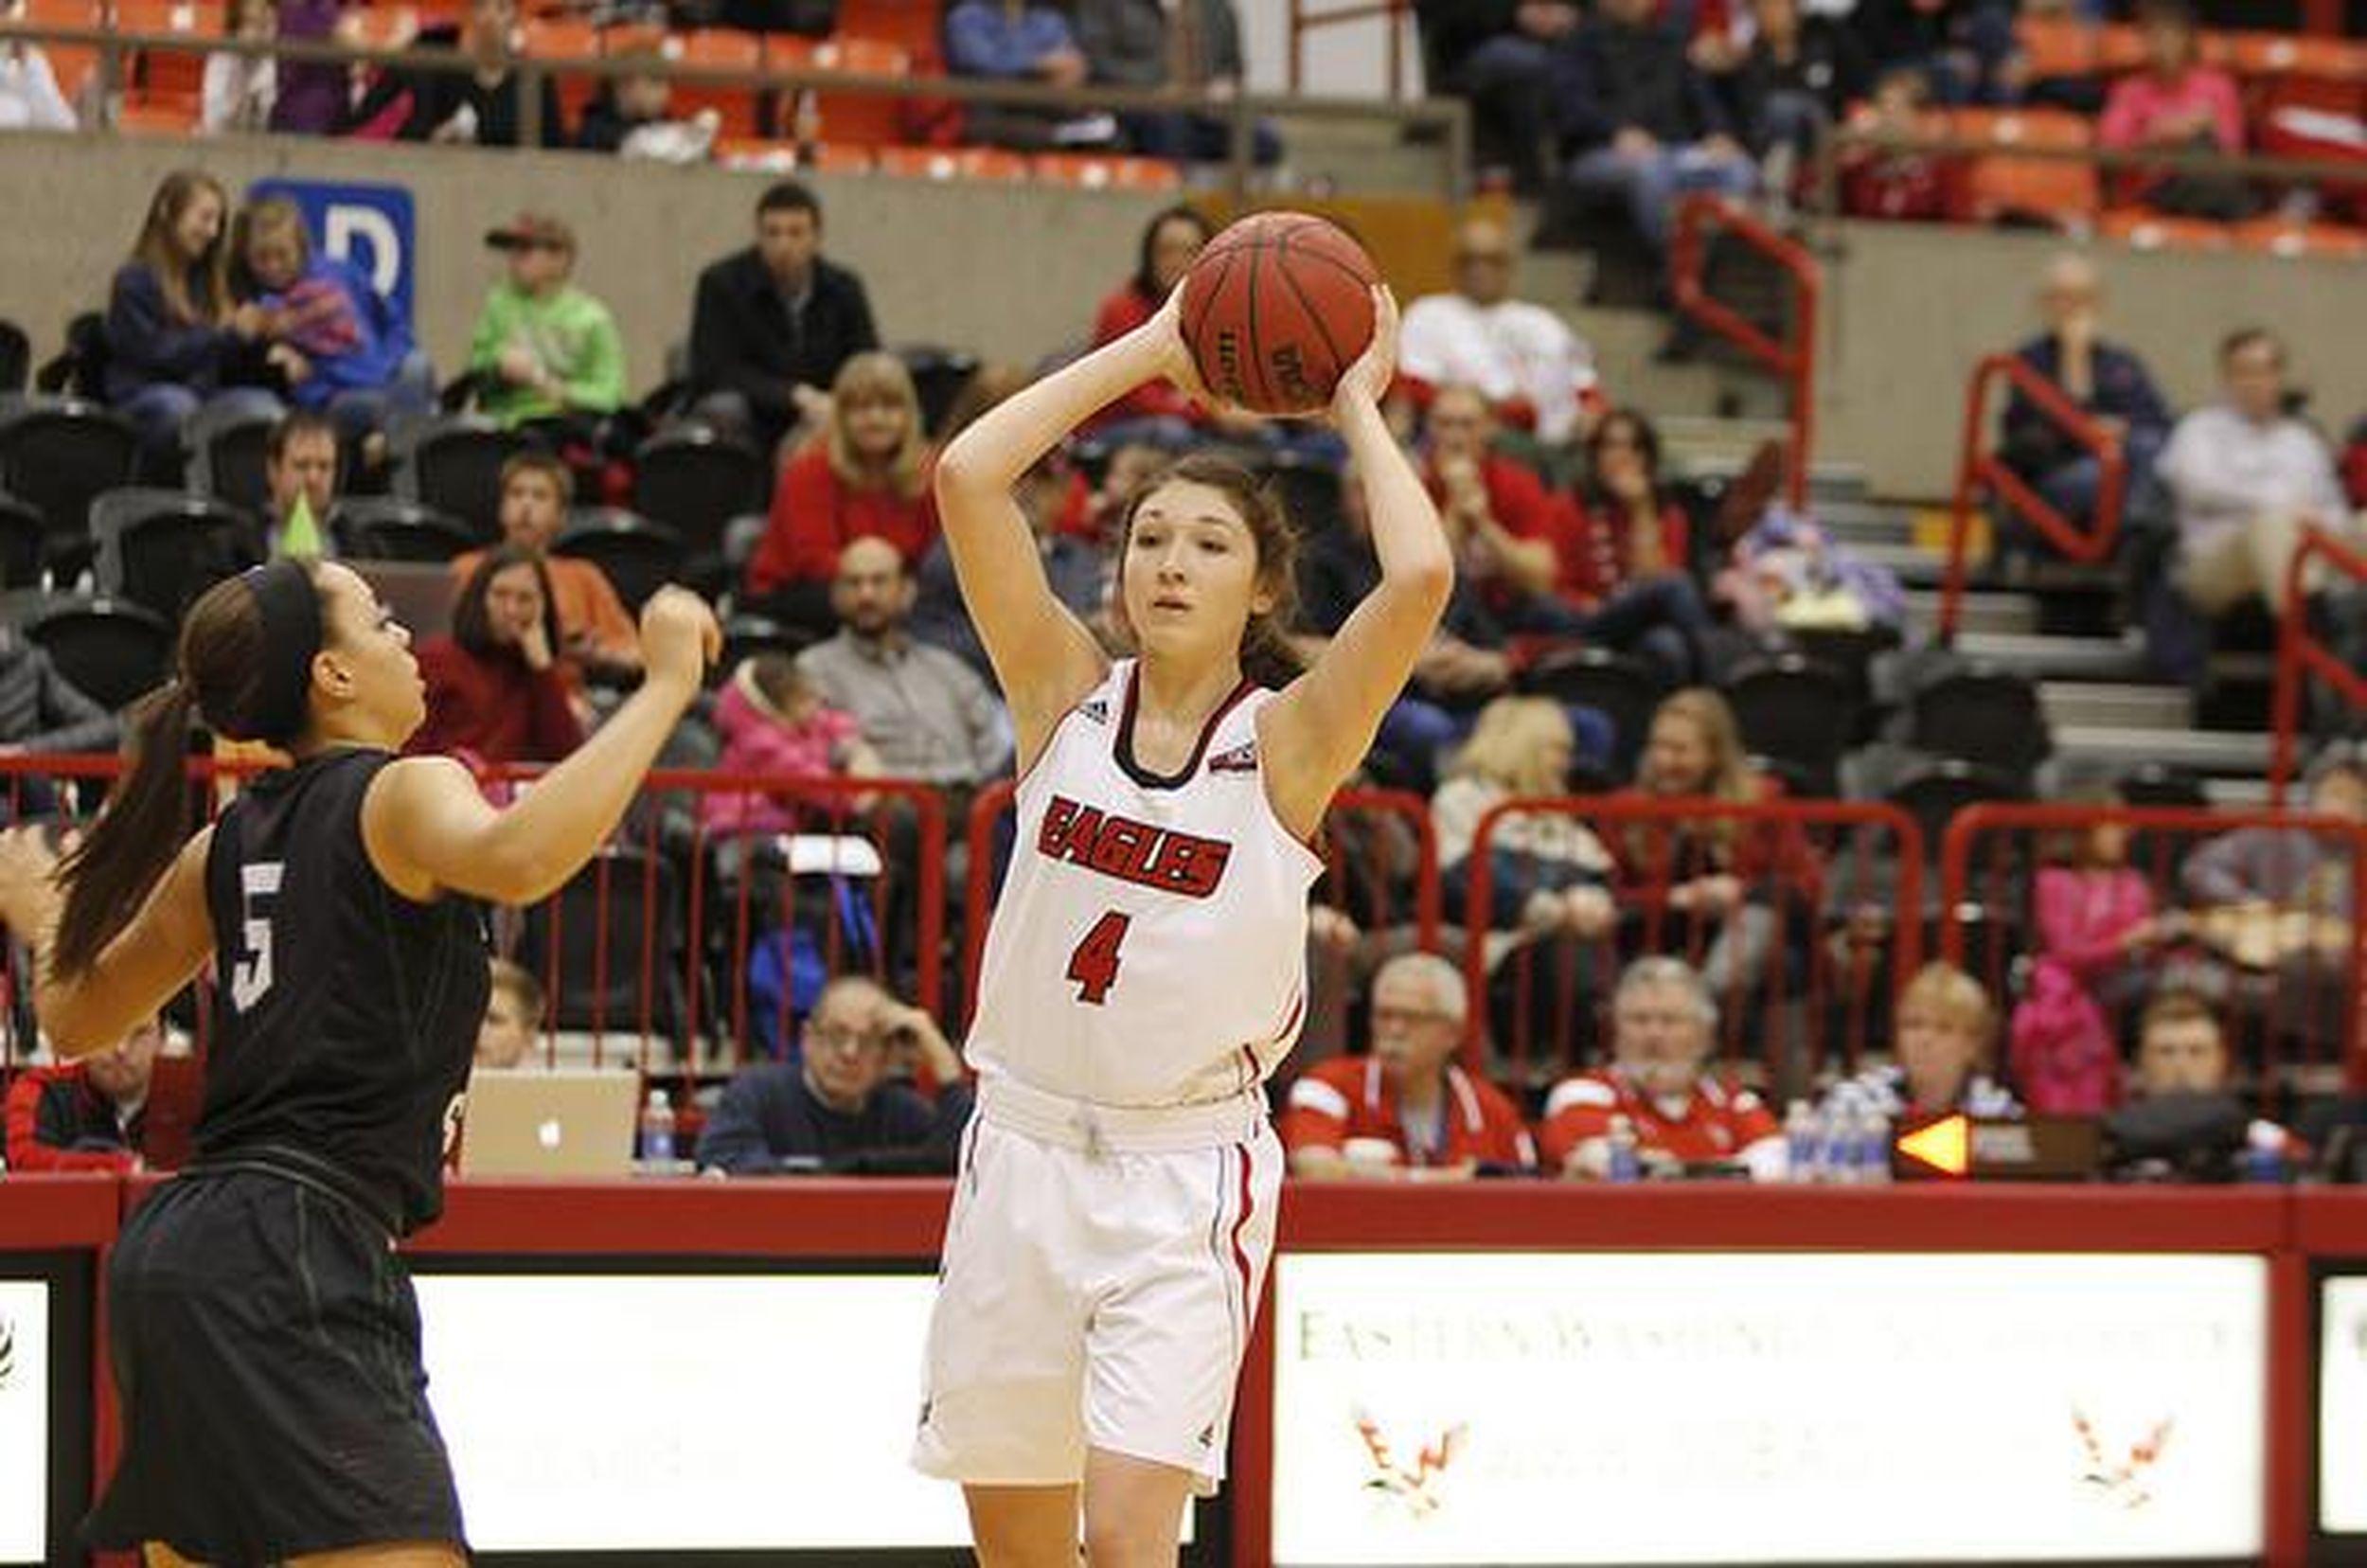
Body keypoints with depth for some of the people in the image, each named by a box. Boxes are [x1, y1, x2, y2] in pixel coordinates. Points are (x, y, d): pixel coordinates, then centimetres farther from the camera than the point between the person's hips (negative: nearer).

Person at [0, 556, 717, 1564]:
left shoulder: (229, 844, 16)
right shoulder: (401, 794, -4)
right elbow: (515, 861, -28)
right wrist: (666, 686, -21)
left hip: (170, 1251, 9)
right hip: (293, 1253, -9)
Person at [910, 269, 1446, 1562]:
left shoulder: (1286, 741, -6)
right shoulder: (1068, 701, 1)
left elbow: (1421, 577, -24)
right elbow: (966, 477, -9)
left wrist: (1357, 410, -9)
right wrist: (1149, 352, -3)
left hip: (1186, 1177, -3)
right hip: (1024, 1152, 4)